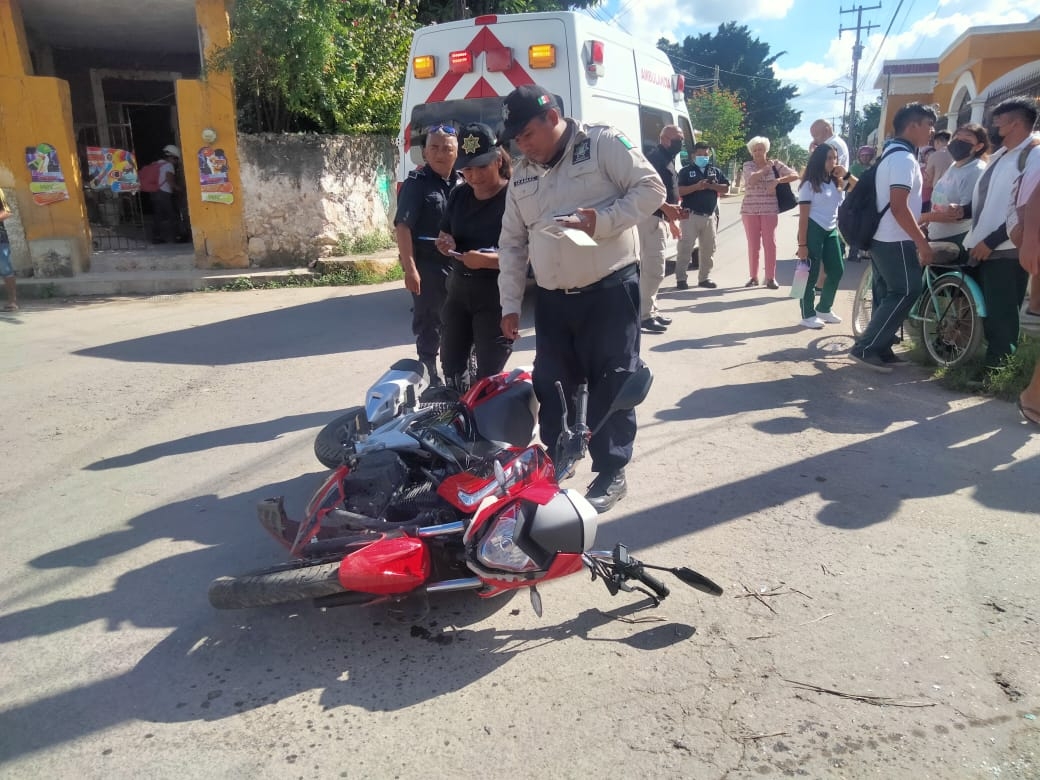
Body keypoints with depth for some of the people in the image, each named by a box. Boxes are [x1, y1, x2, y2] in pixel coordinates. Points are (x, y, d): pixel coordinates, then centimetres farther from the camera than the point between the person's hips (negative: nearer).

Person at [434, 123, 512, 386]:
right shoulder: (458, 195, 5)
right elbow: (443, 236, 17)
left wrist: (487, 260, -33)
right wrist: (445, 244, -6)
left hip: (496, 294, -7)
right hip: (459, 288, 7)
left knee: (489, 375, -2)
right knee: (450, 367, 16)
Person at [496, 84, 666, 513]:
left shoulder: (603, 143, -4)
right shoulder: (521, 177, 11)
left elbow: (651, 188, -8)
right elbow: (512, 244, 13)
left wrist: (603, 220, -21)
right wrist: (510, 303, 8)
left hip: (610, 290, -5)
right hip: (551, 298, 6)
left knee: (611, 383, 1)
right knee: (550, 384, 10)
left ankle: (611, 473, 13)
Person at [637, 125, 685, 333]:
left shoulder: (668, 160, 20)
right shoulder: (655, 157, -12)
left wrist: (672, 220, 26)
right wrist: (666, 208, -34)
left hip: (659, 218, 11)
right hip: (650, 217, -11)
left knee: (651, 269, 15)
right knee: (654, 269, -11)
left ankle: (651, 311, 23)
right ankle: (644, 316, -7)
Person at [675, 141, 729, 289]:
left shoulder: (715, 171, 15)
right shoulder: (686, 171, 2)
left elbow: (726, 188, 8)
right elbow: (678, 191, -8)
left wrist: (711, 186, -9)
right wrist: (696, 186, -19)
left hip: (710, 216, 5)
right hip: (691, 215, -5)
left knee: (709, 249, 7)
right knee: (685, 247, -9)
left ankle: (704, 278, 16)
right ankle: (681, 279, -5)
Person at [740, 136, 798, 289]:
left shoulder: (775, 164, 5)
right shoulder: (748, 165, 3)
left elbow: (794, 175, -3)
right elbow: (752, 179, -17)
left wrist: (778, 181, -16)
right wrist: (766, 168, -6)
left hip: (770, 210, 0)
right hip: (750, 210, 0)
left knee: (770, 243, -2)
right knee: (752, 245, 4)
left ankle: (771, 278, 3)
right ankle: (753, 277, 13)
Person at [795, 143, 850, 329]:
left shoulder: (836, 182, 11)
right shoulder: (809, 184, -9)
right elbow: (803, 216, -13)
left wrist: (846, 174, 4)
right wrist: (802, 244, -18)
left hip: (831, 231, 8)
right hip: (813, 231, -7)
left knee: (837, 271, 9)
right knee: (811, 274, -4)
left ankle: (824, 309, 25)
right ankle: (808, 315, 6)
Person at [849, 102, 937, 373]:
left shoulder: (892, 154, 17)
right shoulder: (904, 158, -16)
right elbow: (899, 207, -24)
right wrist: (922, 241, -21)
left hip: (882, 238, 10)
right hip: (895, 240, -10)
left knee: (887, 295, 11)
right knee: (905, 292, -8)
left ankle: (880, 350, 16)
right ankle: (865, 348, -8)